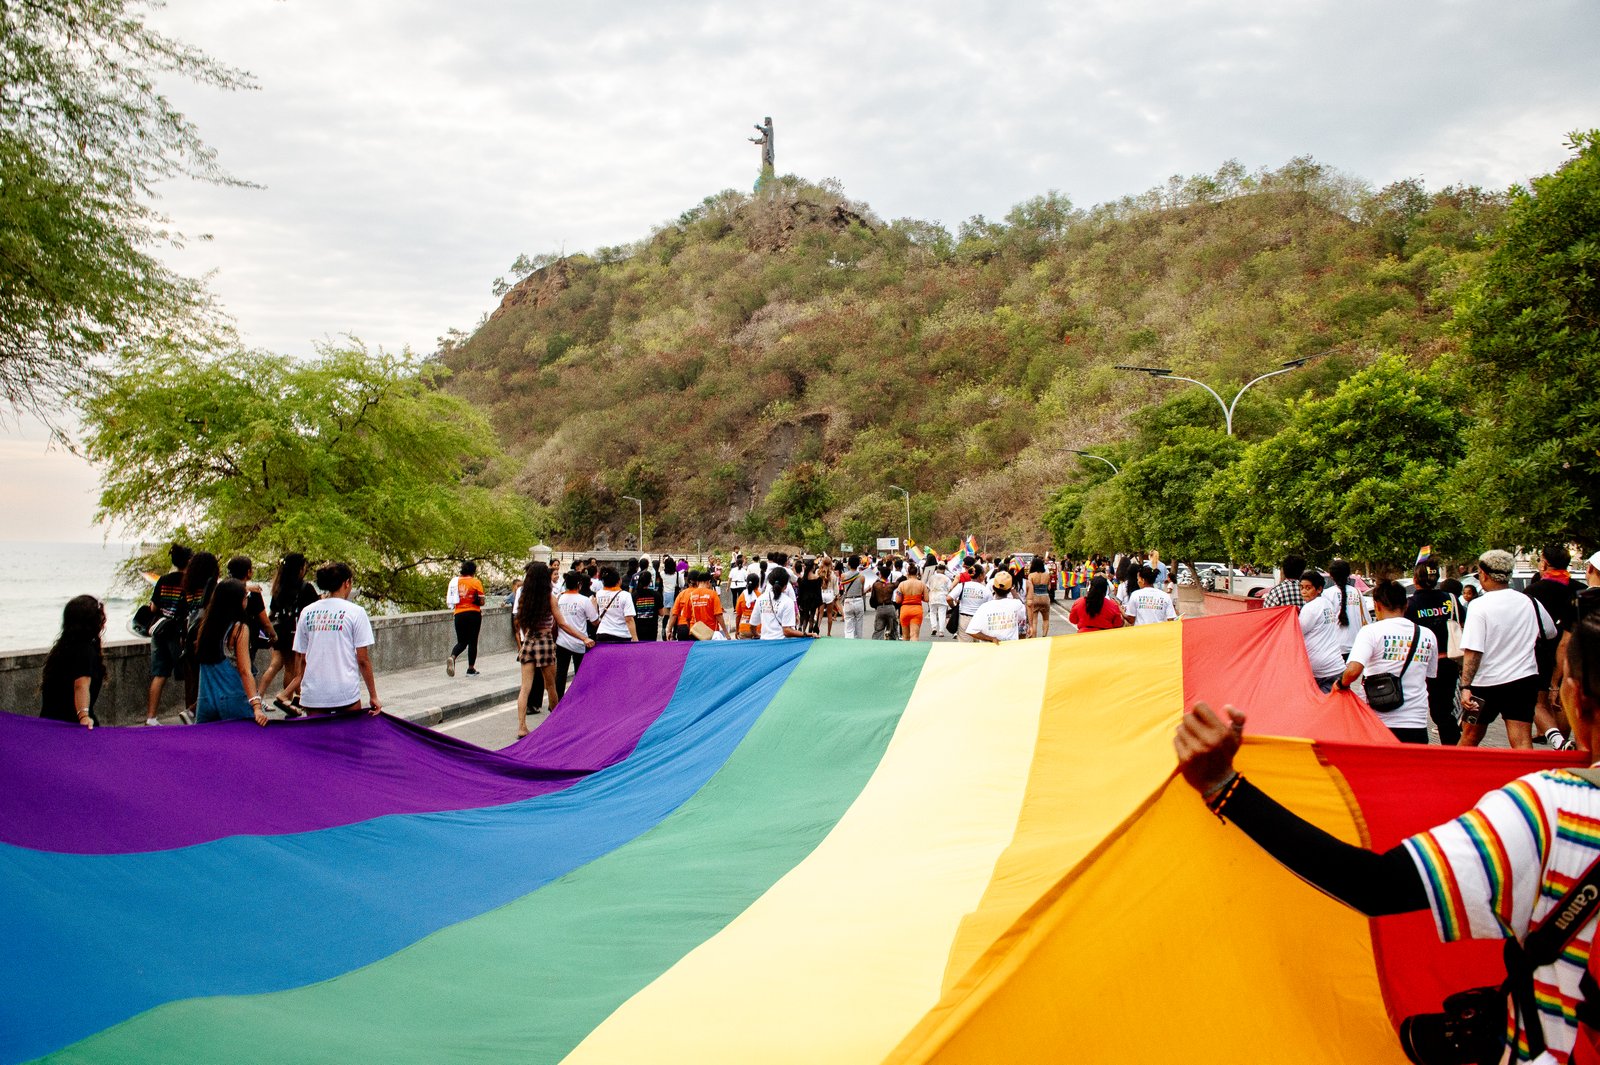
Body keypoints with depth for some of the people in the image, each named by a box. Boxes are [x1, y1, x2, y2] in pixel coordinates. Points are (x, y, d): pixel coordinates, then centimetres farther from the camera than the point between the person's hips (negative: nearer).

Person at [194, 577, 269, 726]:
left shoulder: (206, 624, 7)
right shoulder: (240, 628, -9)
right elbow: (245, 671, -15)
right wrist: (256, 707, -22)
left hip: (205, 702, 6)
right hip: (233, 701, -6)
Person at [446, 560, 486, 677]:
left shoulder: (455, 581, 6)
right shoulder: (476, 582, -6)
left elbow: (448, 600, 7)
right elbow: (481, 602, -9)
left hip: (459, 615, 4)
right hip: (473, 614, -3)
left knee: (461, 642, 11)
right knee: (472, 641, 7)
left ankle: (452, 657, -19)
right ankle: (471, 669, 10)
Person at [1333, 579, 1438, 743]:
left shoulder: (1371, 631, -9)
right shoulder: (1428, 635, 6)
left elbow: (1353, 671, -22)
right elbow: (1429, 678, 18)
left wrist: (1341, 683, -3)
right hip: (1417, 725, 3)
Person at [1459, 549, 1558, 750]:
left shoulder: (1479, 606, -12)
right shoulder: (1530, 603, 2)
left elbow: (1472, 651, -18)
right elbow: (1550, 634, 21)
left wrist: (1466, 686, -18)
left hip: (1486, 682, -3)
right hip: (1524, 679, 3)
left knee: (1470, 737, 13)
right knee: (1522, 742, -1)